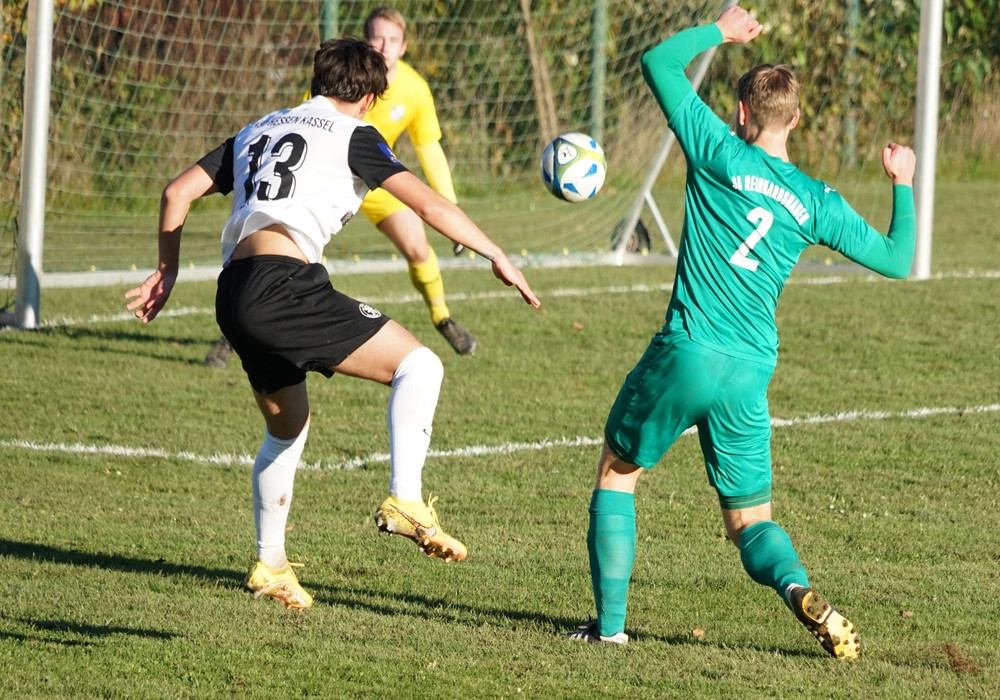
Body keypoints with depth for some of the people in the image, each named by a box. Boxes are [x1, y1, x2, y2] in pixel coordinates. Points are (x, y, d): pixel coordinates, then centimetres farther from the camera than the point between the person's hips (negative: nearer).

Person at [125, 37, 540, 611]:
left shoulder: (258, 132, 27)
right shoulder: (352, 135, 8)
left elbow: (178, 193, 25)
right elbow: (429, 204, -1)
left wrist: (168, 271, 34)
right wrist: (499, 258, 5)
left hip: (235, 294, 8)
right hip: (283, 282, -8)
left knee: (288, 427, 26)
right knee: (419, 365, -6)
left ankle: (270, 566, 30)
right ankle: (405, 501, -24)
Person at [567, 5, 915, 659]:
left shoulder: (721, 155, -3)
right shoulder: (817, 201, 7)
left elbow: (657, 62, 4)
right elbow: (896, 259, 17)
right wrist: (903, 184, 30)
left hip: (687, 354, -3)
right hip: (751, 377, 3)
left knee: (617, 472, 19)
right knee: (751, 520, 12)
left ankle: (610, 622, 12)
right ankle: (801, 591, -20)